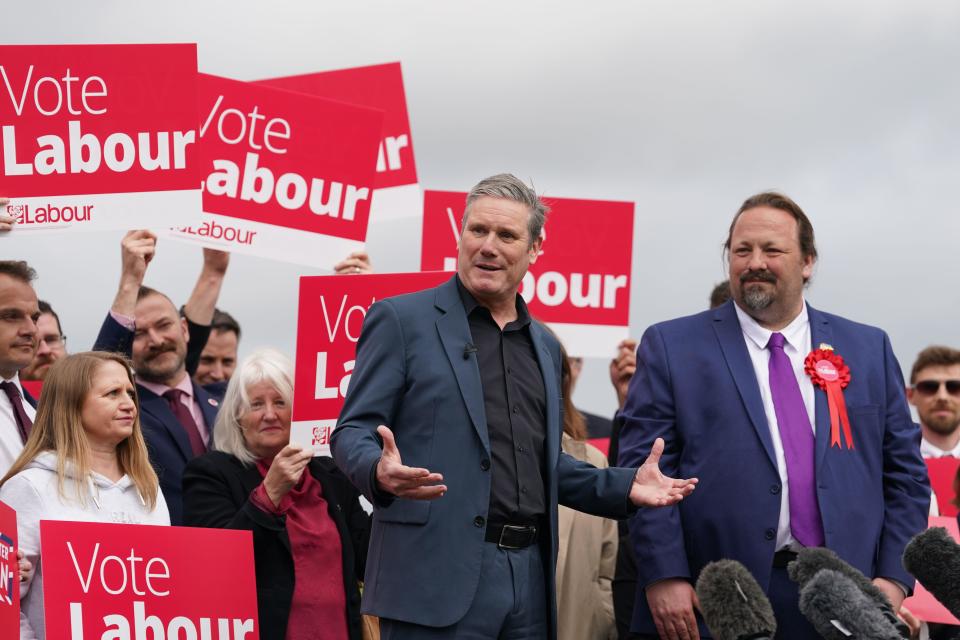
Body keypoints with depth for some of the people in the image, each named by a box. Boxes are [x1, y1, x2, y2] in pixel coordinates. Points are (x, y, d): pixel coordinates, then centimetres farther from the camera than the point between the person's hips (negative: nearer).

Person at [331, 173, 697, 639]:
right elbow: (353, 431, -4)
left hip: (530, 573, 6)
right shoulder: (402, 320, 1)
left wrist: (625, 487, 10)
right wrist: (380, 471, -26)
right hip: (438, 575, -6)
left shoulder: (544, 347, 19)